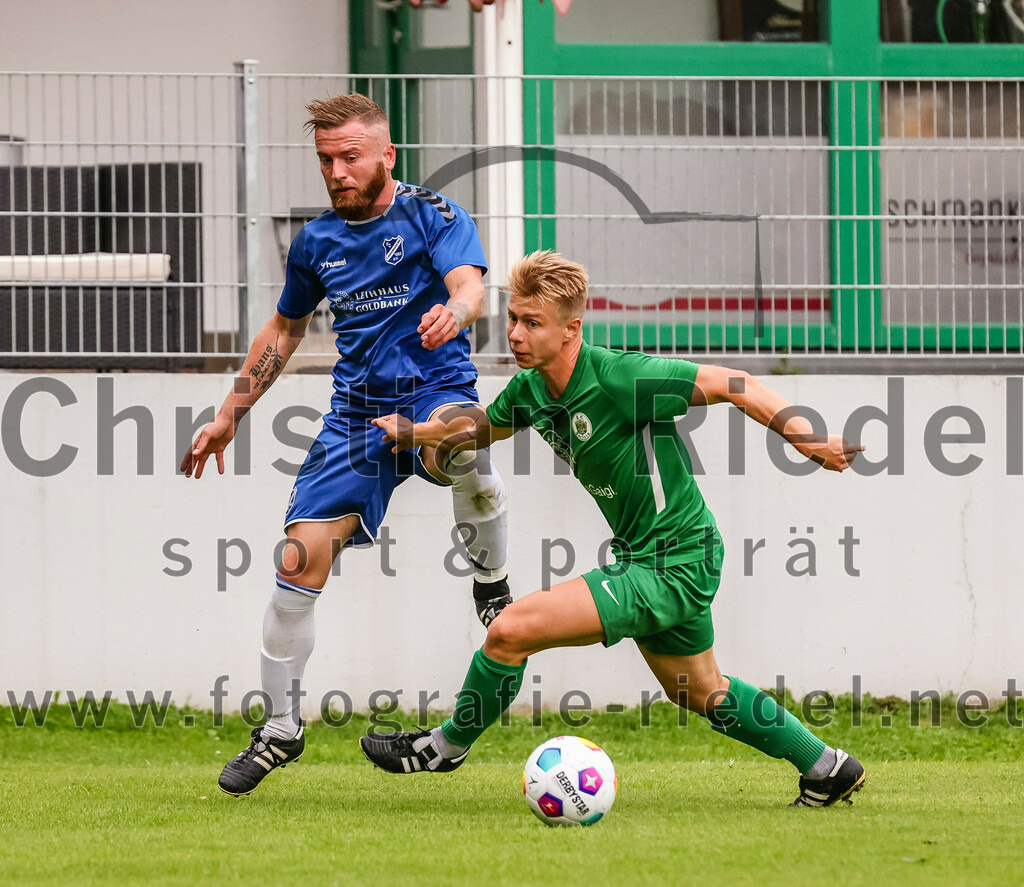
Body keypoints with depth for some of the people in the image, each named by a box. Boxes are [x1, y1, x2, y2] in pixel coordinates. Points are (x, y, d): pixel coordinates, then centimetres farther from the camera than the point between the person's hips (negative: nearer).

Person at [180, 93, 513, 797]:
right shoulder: (318, 241, 12)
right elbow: (286, 328, 27)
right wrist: (230, 416, 26)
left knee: (460, 448, -41)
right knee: (301, 558, -9)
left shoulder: (433, 216, -3)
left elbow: (469, 284, -22)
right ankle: (282, 726, 5)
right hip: (356, 410, 4)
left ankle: (493, 582, -14)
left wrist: (454, 312, -47)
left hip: (436, 390, -4)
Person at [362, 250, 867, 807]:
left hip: (674, 565, -9)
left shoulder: (618, 376, -25)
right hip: (643, 558, 9)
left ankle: (447, 746, 9)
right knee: (700, 693, 26)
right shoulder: (530, 388, -1)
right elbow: (483, 426, 21)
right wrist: (411, 432, 5)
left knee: (510, 631, -14)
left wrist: (805, 438, -27)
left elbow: (730, 385, -20)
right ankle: (827, 768, 40)